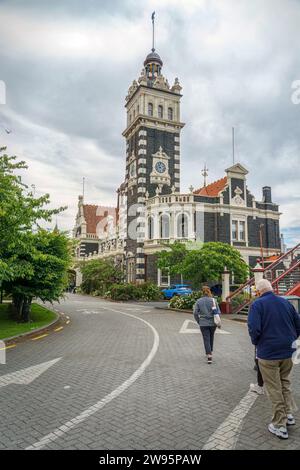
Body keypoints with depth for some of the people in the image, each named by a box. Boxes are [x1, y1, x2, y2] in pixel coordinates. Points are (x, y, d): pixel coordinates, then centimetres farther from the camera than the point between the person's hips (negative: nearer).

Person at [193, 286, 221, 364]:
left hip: (203, 323, -1)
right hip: (212, 323, 2)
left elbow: (195, 313, -5)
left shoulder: (198, 301, -5)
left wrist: (199, 321, 7)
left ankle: (209, 356, -9)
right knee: (211, 338, 21)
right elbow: (218, 312, -7)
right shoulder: (213, 300, -6)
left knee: (206, 339, 2)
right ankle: (210, 352, 37)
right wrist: (218, 322, 2)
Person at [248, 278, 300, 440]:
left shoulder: (257, 304, -13)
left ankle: (280, 425, 16)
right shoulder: (285, 302, 4)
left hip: (268, 353, -5)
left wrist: (256, 342, -2)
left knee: (274, 389, 7)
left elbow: (254, 328, -21)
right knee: (285, 382, 25)